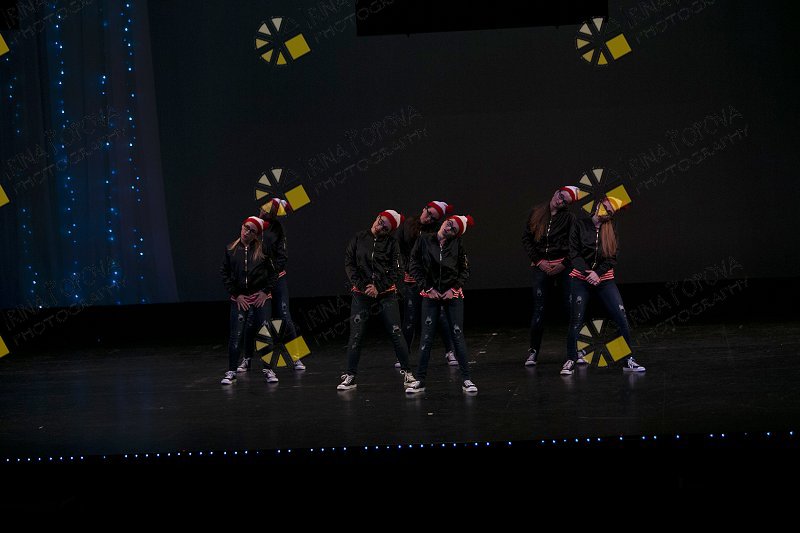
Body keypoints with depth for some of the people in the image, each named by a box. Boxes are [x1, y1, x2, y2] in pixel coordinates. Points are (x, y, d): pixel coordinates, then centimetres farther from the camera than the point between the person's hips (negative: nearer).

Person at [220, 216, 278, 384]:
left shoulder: (263, 250, -1)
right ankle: (231, 372, 6)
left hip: (261, 297, -1)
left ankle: (268, 370, 11)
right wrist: (236, 294, -3)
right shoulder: (231, 249, 2)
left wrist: (265, 291, -5)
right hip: (240, 299, 1)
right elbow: (224, 273, 3)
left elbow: (274, 272, 3)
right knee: (236, 335, -2)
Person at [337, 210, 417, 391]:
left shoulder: (392, 244, 1)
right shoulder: (359, 238, 4)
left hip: (386, 294, -1)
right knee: (356, 335, -1)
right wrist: (362, 285, -8)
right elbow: (349, 263, 2)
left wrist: (378, 287, -12)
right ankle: (350, 376, 7)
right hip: (361, 293, 1)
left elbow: (396, 272, -2)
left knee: (396, 333, -4)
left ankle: (407, 372, 7)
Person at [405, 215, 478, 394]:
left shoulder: (457, 244, -2)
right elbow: (415, 266, 0)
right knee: (426, 337, 1)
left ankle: (466, 379, 5)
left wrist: (454, 288, -8)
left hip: (453, 295, 0)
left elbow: (465, 270, 4)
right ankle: (420, 381, 7)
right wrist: (427, 288, -5)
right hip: (430, 295, 0)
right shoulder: (424, 240, -3)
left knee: (458, 335, 0)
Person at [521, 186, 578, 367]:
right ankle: (533, 351, 7)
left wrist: (563, 264, -12)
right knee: (539, 309, -1)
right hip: (540, 267, 1)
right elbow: (526, 239, 7)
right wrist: (538, 261, -2)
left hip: (563, 266, -1)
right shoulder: (535, 213, 6)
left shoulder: (569, 218, 0)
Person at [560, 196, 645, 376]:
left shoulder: (610, 230, 5)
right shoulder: (580, 224, -2)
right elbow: (574, 254, -6)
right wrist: (588, 272, -18)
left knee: (622, 319, -7)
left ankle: (628, 361, 2)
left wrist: (597, 273, -15)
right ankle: (570, 361, 10)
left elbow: (612, 258, 1)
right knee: (576, 322, -5)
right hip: (580, 279, -2)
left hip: (605, 279, 2)